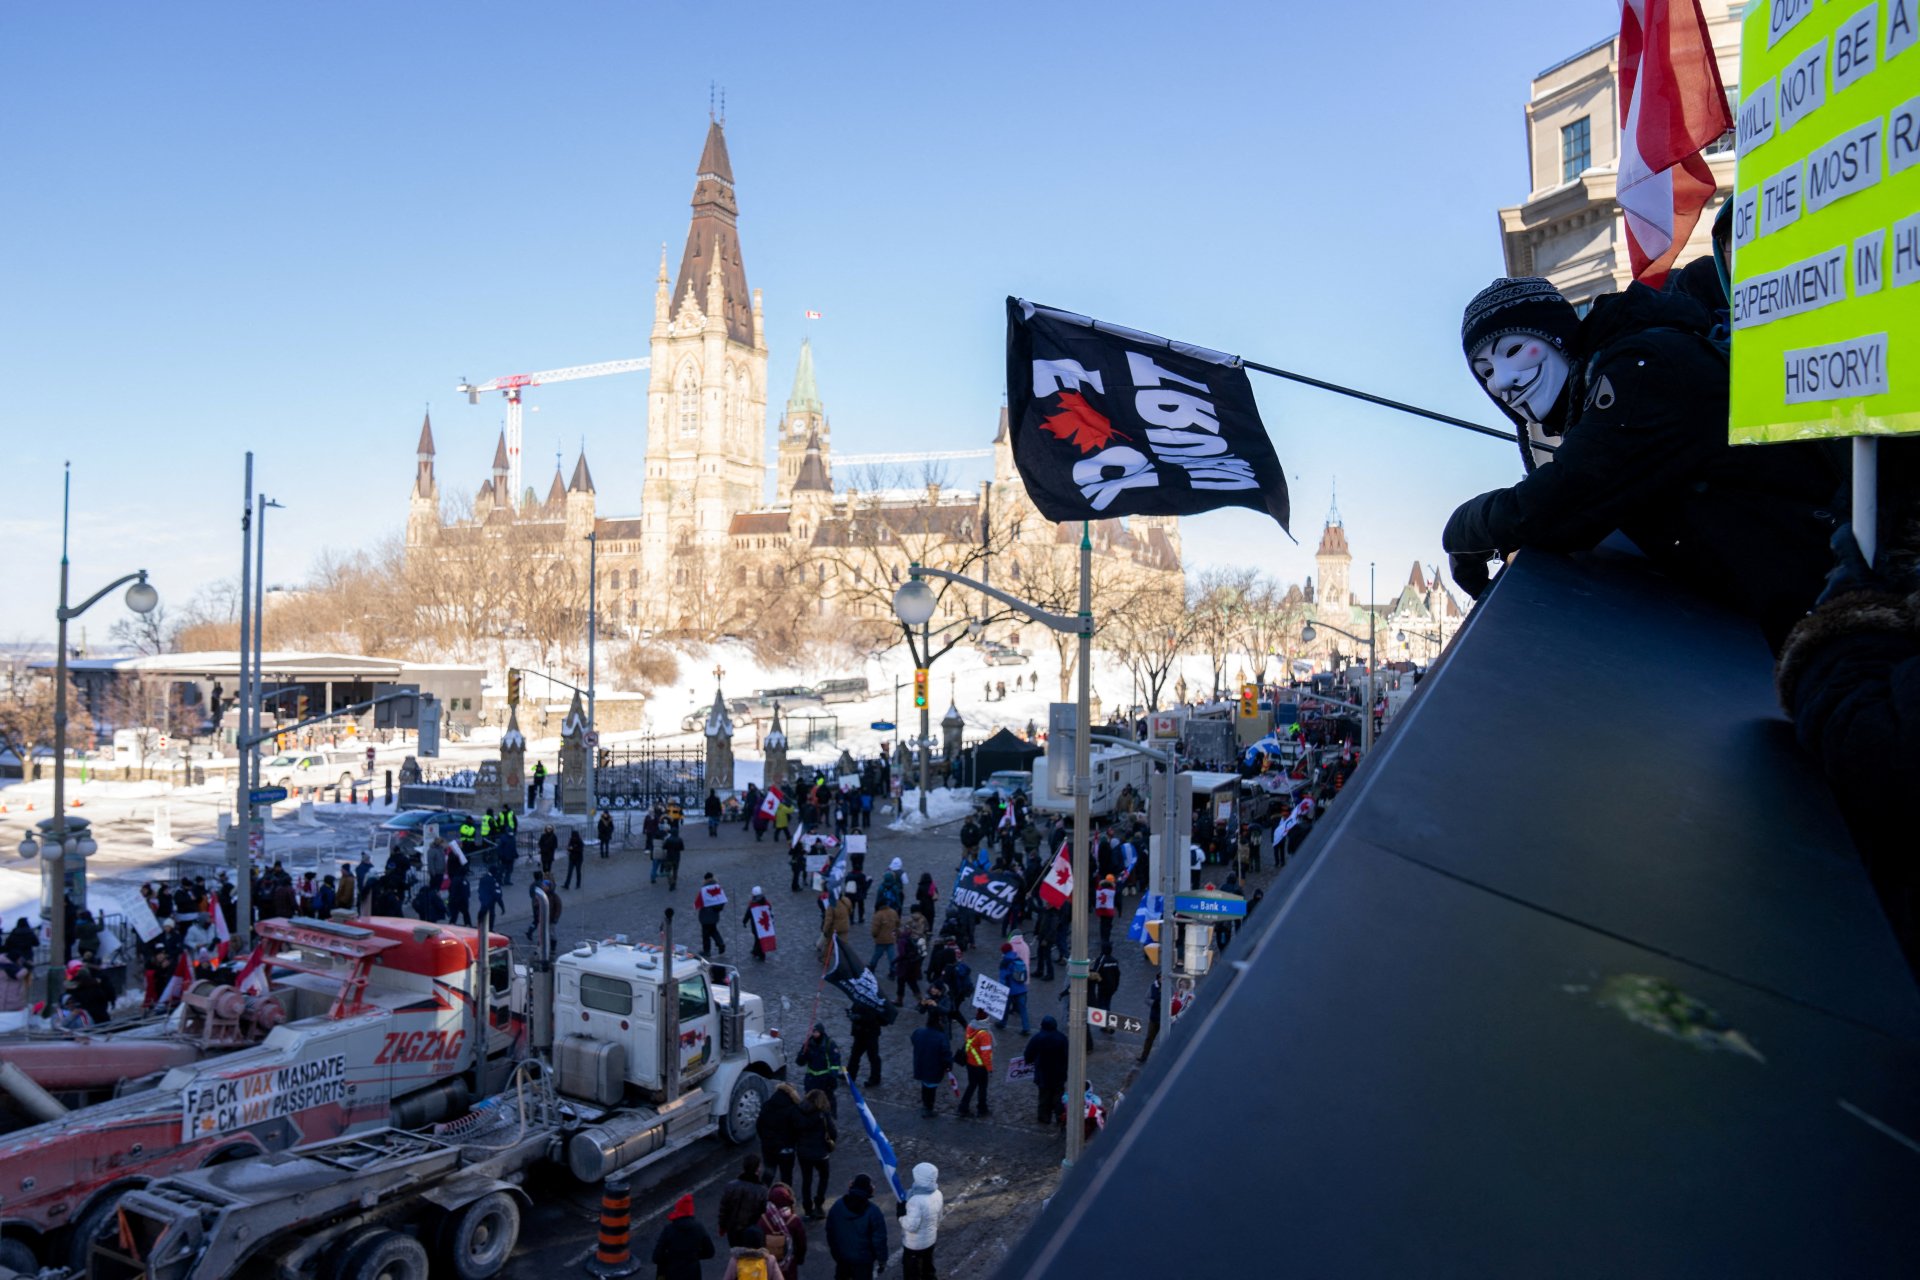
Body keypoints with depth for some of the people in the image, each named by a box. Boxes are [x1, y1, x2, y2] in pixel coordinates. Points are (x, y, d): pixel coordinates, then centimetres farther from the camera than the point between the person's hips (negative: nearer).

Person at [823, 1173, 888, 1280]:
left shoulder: (838, 1205, -11)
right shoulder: (873, 1211, -24)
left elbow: (830, 1229, 2)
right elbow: (879, 1238, -18)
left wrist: (832, 1246, 19)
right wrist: (882, 1258, -5)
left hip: (840, 1253, 5)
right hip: (863, 1257, -4)